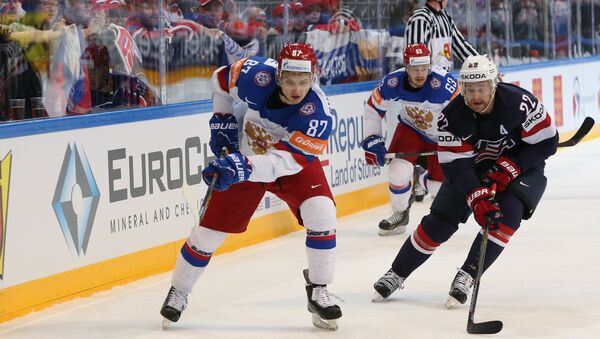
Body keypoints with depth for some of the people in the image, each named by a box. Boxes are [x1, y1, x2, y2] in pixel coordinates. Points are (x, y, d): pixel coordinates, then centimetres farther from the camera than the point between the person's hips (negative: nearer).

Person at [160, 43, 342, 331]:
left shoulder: (318, 112, -34)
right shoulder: (257, 75, -28)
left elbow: (288, 160, -40)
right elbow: (222, 77, -5)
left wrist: (244, 167, -53)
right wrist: (222, 120, -4)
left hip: (295, 162, -1)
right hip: (244, 158, 1)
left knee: (321, 213, -24)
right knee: (211, 227, 1)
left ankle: (318, 293, -7)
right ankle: (178, 292, 23)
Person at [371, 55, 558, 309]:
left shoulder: (519, 103, -30)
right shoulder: (452, 116, -24)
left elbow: (546, 141, -21)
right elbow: (456, 165, -24)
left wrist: (510, 166, -28)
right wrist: (478, 198, -38)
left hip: (520, 166, -1)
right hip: (473, 167, 2)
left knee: (508, 214, -27)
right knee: (440, 220, -3)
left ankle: (467, 276, -19)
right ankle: (396, 274, 13)